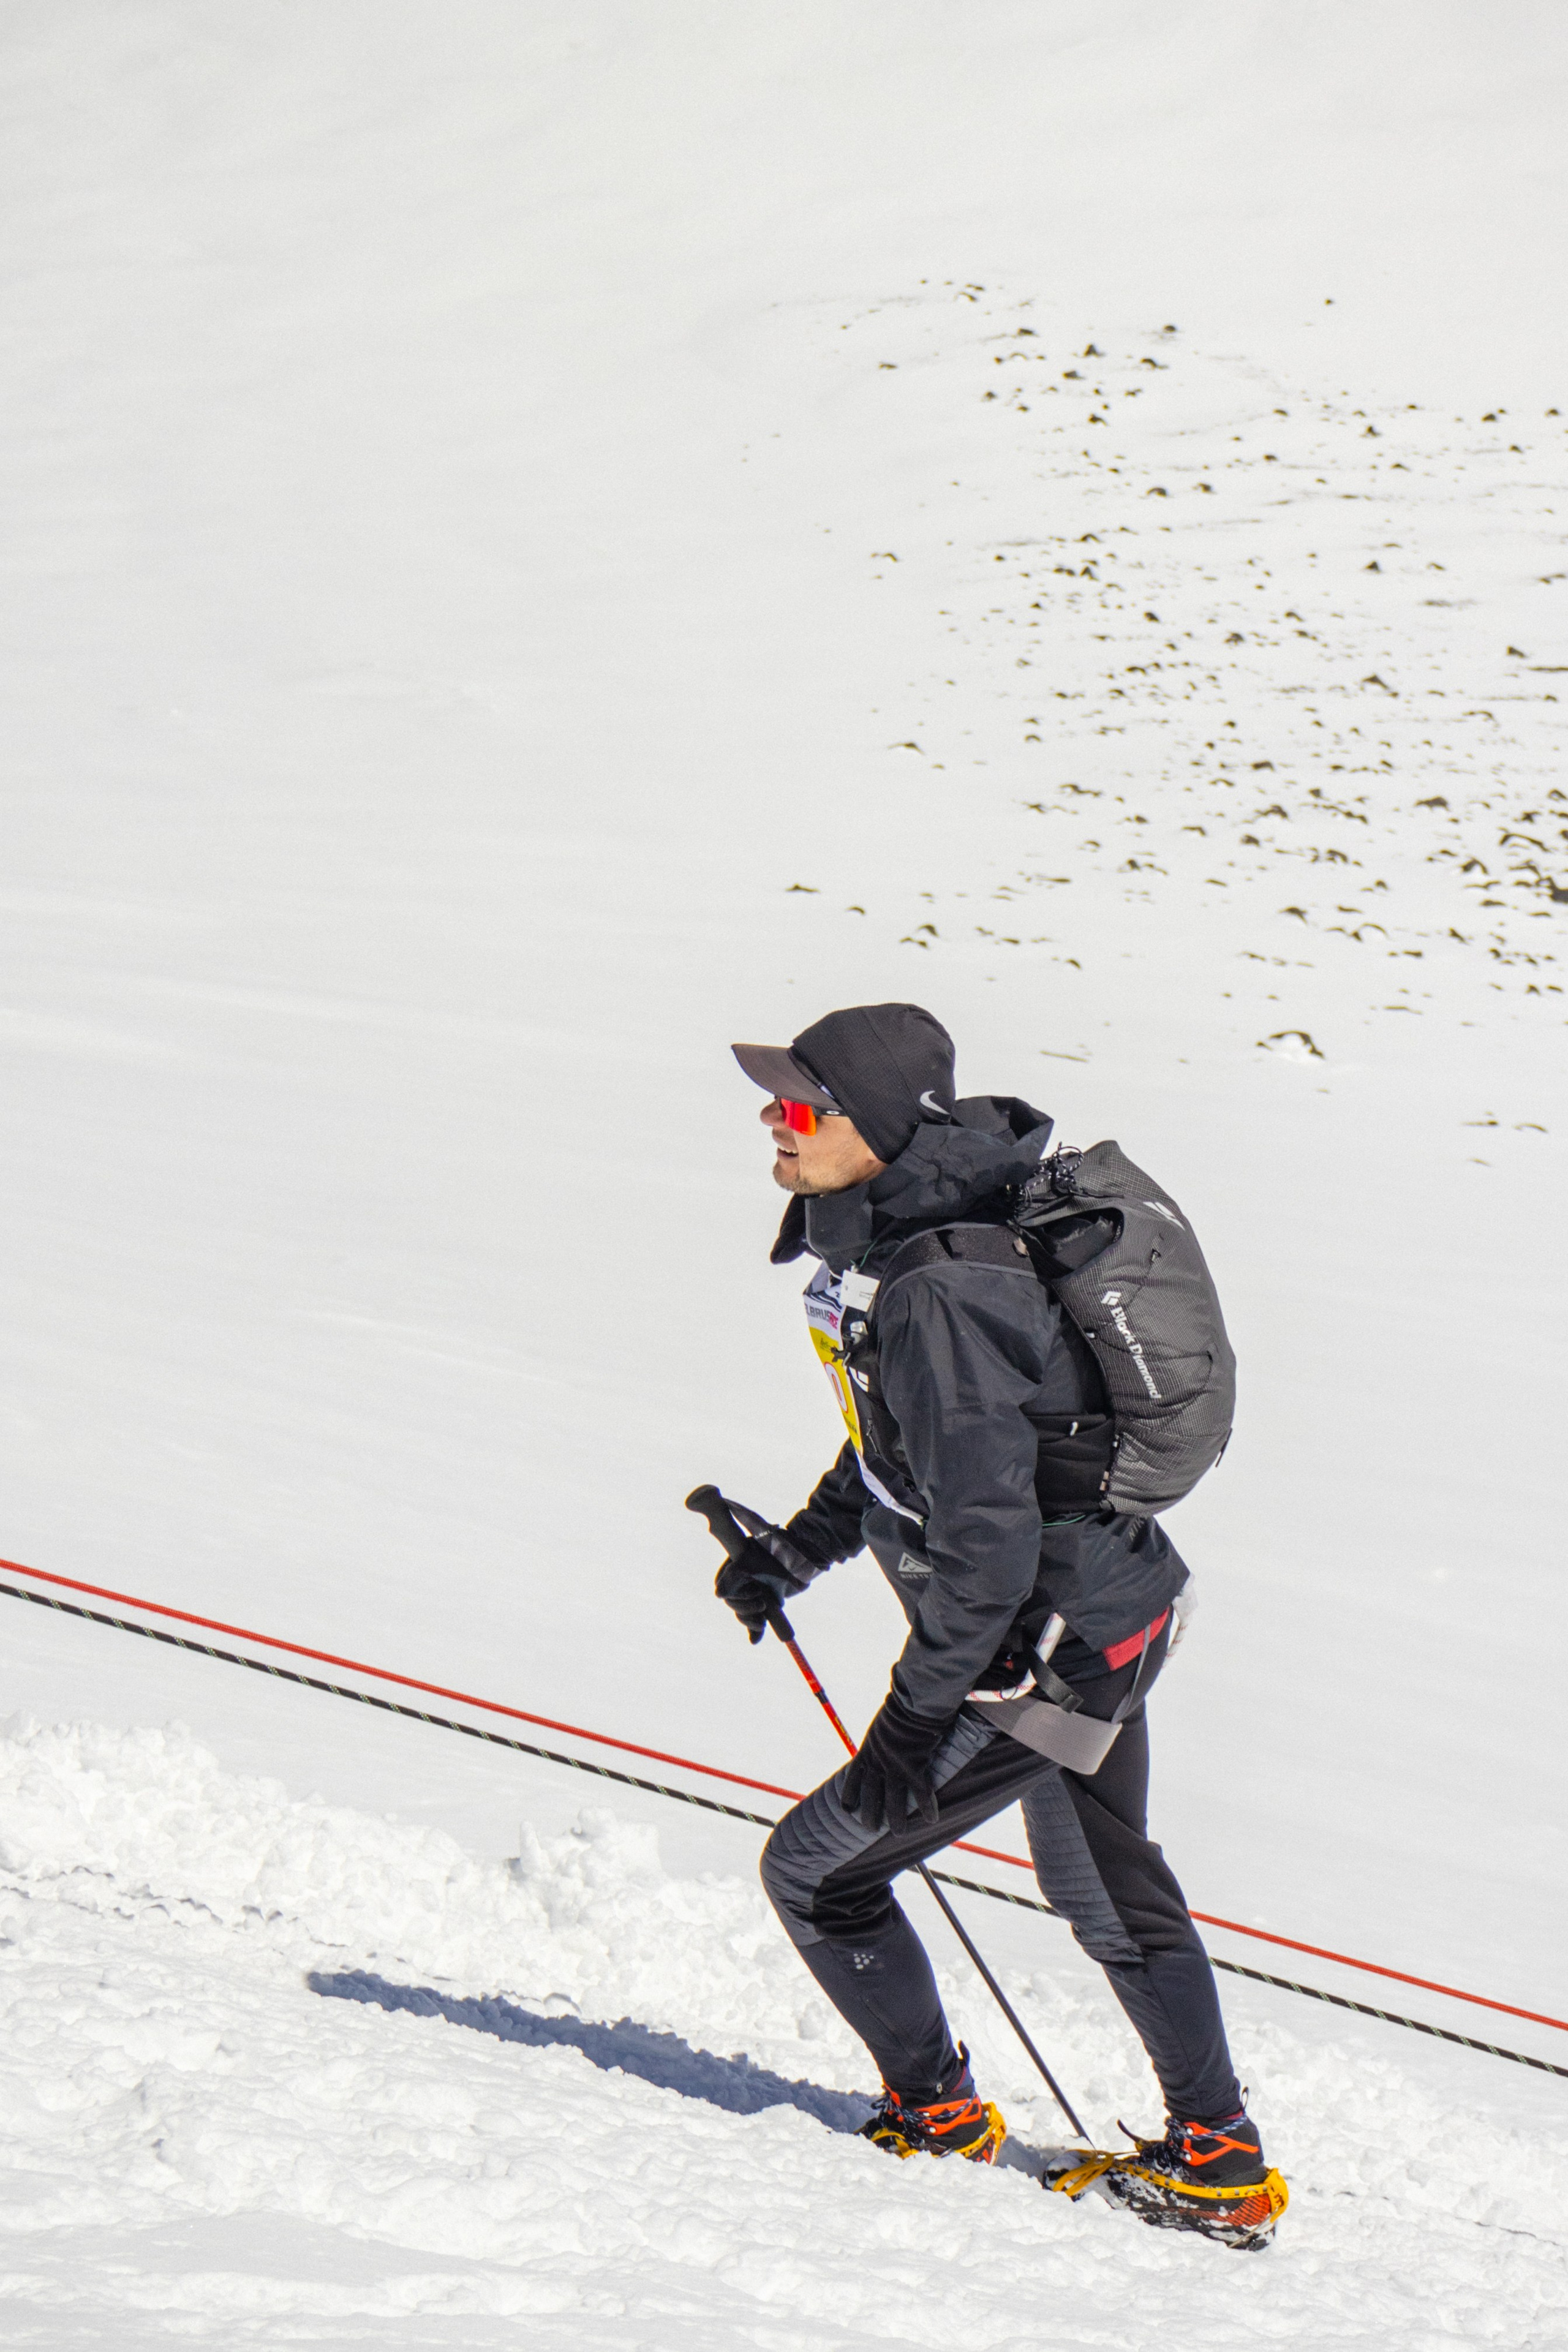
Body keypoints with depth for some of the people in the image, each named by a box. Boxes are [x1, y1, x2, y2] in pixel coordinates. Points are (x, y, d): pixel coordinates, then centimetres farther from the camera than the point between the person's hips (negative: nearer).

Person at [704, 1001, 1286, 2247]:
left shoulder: (937, 1296, -30)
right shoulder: (906, 1234, 1)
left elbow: (986, 1533, -30)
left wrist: (915, 1714, -24)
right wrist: (800, 1547, 18)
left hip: (1046, 1646, -10)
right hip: (1114, 1607, 10)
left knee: (817, 1872, 2)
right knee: (1102, 1882, 26)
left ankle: (937, 2115, 21)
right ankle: (1217, 2157, 38)